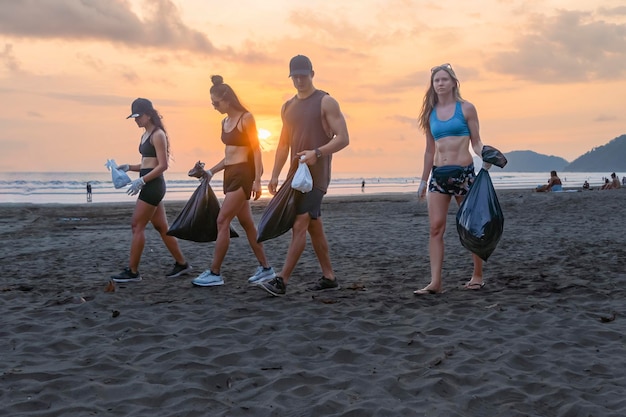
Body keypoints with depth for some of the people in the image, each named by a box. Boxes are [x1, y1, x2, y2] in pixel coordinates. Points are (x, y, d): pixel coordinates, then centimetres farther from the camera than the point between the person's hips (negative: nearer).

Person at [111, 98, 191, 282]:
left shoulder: (158, 134, -12)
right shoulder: (145, 135, 15)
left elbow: (163, 165, -17)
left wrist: (141, 181, -22)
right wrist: (129, 167, 6)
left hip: (153, 185, -10)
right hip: (149, 185, 10)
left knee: (137, 226, -6)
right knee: (162, 227, 12)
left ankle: (132, 271, -1)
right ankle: (181, 264, 20)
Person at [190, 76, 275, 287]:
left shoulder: (246, 118, -10)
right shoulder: (225, 122, 13)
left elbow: (256, 150, -12)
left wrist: (257, 180, -17)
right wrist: (212, 171, 10)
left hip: (243, 174, -9)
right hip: (230, 174, 9)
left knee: (222, 221, -10)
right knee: (246, 223, 10)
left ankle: (215, 273, -6)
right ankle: (265, 268, 17)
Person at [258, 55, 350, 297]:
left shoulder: (326, 102, -6)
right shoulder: (287, 107, 14)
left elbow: (343, 138, -12)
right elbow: (284, 144, 18)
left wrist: (317, 152, -26)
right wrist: (275, 175, 9)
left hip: (316, 176, -7)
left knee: (300, 225, -13)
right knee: (314, 227, 11)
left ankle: (282, 280, -14)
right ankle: (329, 277, 20)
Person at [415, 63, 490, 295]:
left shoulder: (466, 108, 1)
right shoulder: (430, 113, 12)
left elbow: (476, 142, 1)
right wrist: (424, 180, 16)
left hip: (464, 172, -3)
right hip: (438, 173, 3)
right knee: (436, 227, -6)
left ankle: (477, 276, 19)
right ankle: (435, 282, -7)